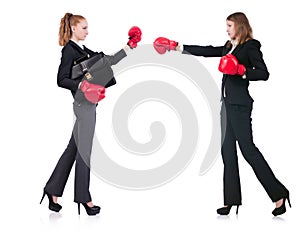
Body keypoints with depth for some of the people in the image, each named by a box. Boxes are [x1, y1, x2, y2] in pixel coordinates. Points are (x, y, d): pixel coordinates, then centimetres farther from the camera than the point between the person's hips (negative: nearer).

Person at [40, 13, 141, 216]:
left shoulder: (84, 51, 17)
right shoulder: (69, 50, -8)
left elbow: (110, 60, 20)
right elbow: (62, 80, -15)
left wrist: (130, 46, 18)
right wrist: (82, 85, -27)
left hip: (88, 104, 9)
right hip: (84, 104, -9)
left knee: (73, 149, 11)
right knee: (84, 151, -2)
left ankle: (53, 191, 18)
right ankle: (84, 197, 7)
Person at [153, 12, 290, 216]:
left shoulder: (251, 47, -6)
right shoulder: (229, 47, 16)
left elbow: (264, 73, -12)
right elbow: (207, 51, 19)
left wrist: (242, 71, -22)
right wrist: (178, 47, 20)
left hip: (240, 105, -8)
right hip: (228, 102, 9)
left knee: (248, 149, -9)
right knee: (228, 150, 6)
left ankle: (279, 193, 1)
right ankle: (232, 200, 10)